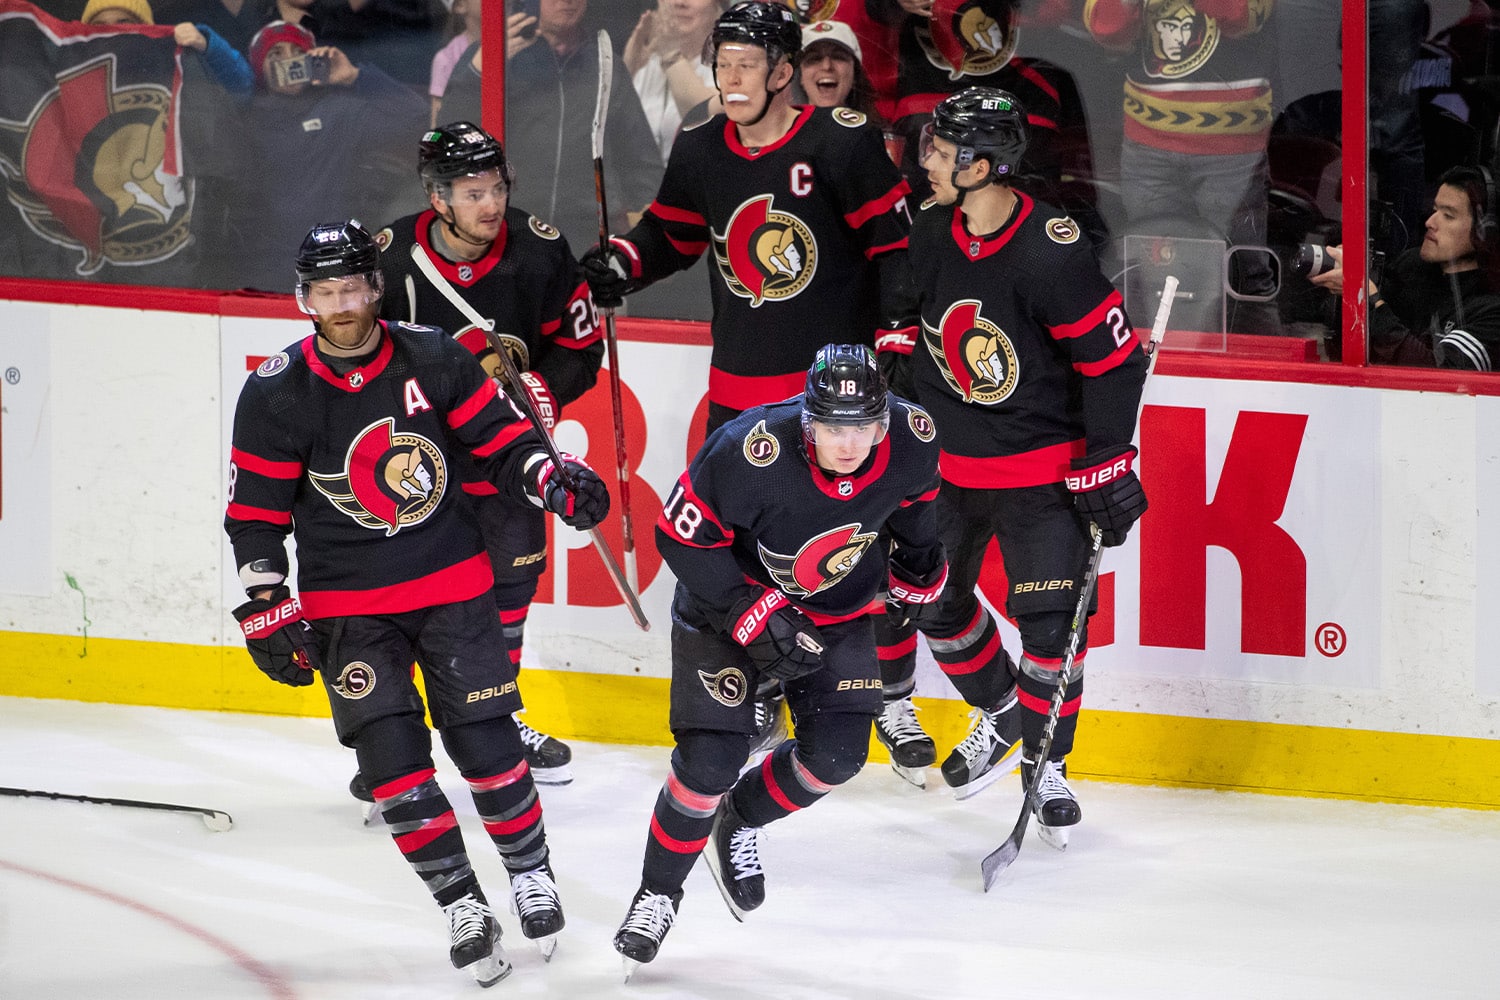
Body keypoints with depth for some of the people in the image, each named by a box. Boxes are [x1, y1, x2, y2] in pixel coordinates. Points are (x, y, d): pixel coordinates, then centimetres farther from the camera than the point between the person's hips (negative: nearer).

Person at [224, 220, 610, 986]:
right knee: (391, 757, -8)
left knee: (485, 741, 0)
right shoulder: (276, 395, -7)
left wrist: (553, 481, -13)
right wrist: (267, 612, -8)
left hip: (451, 579, 1)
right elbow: (256, 510, -4)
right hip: (347, 603, -1)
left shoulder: (434, 361, -4)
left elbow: (498, 438, 5)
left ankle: (530, 868, 22)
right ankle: (463, 908, 2)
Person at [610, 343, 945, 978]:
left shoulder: (913, 440, -23)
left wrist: (919, 565, 11)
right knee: (710, 759, -11)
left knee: (836, 756, -6)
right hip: (732, 593, -4)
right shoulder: (751, 453, -37)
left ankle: (738, 823, 24)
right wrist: (754, 615, -27)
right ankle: (659, 890, 13)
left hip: (837, 607, 4)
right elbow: (681, 536, -24)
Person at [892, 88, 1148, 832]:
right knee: (935, 602, 12)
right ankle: (999, 709, 37)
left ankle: (1045, 760, 9)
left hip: (1043, 465, -6)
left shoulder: (1051, 251, -24)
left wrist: (1106, 464, -18)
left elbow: (1113, 357, -19)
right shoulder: (930, 235, -3)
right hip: (951, 459, 6)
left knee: (1051, 618, -9)